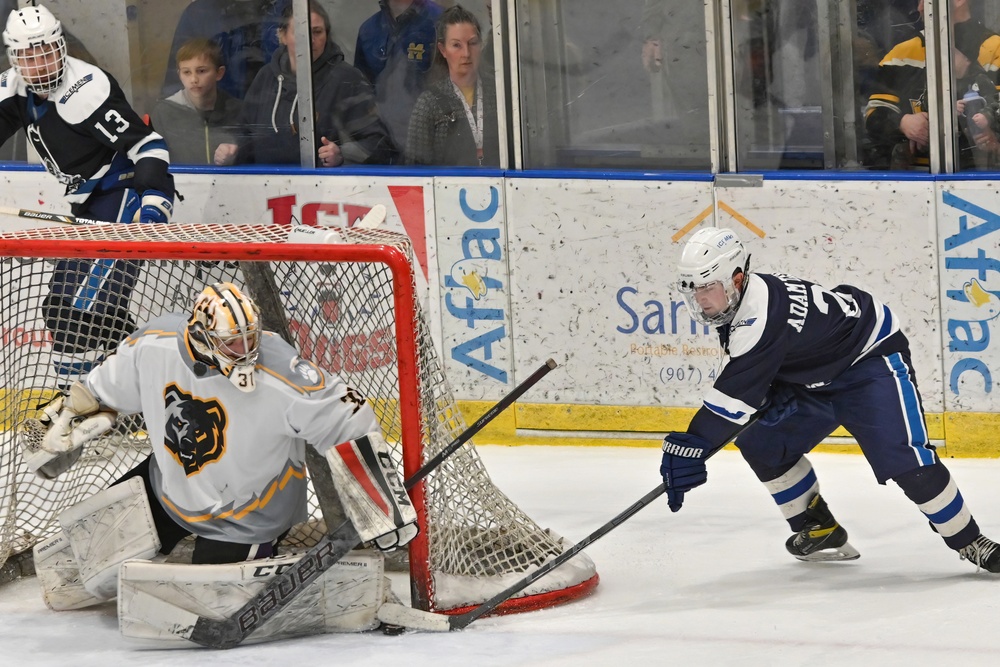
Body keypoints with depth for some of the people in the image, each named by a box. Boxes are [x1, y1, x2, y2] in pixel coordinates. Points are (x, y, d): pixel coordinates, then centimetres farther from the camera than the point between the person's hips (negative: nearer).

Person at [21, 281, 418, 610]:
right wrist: (60, 432, 10)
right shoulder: (154, 347, -22)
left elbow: (347, 422, -26)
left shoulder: (283, 379, -35)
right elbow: (107, 389, -1)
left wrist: (382, 503, -26)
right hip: (172, 485, 4)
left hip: (247, 514, -4)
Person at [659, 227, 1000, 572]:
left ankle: (970, 543, -10)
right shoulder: (733, 301, -4)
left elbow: (737, 391, -37)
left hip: (873, 356, -10)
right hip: (816, 374, 10)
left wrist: (693, 445, -37)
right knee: (760, 441, 3)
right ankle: (819, 529, 16)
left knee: (904, 459, -22)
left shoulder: (760, 314, -34)